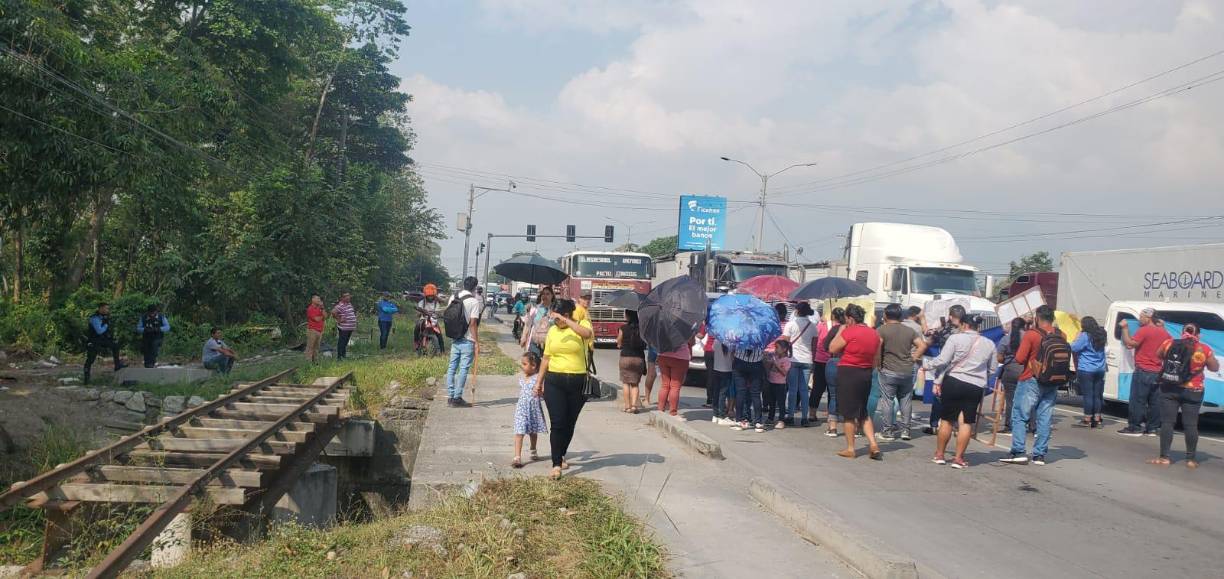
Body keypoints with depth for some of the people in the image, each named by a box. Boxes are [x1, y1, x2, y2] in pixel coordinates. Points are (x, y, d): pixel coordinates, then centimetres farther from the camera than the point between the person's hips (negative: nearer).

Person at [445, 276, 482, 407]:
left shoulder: (453, 298, 6)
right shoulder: (474, 301, -12)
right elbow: (473, 324, -14)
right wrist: (477, 342, -10)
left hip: (454, 339, 6)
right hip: (467, 340, -6)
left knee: (452, 367, 10)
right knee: (464, 369, -1)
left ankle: (450, 397, 13)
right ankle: (457, 398, -1)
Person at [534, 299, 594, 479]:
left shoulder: (581, 324, -3)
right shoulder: (552, 330, 8)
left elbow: (587, 333, -29)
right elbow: (546, 358, 14)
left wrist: (565, 321, -29)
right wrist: (539, 381, 13)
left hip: (577, 382, -1)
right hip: (554, 381, 1)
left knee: (569, 423, 11)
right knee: (557, 423, -7)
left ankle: (561, 456, 31)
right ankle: (556, 465, -7)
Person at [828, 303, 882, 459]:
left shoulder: (849, 332, -15)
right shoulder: (874, 333, 8)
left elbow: (832, 349, -8)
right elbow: (876, 361, 13)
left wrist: (840, 331, -1)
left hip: (848, 372, -7)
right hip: (866, 374, 7)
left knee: (849, 413, 4)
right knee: (863, 412, 17)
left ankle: (850, 449, 10)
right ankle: (873, 445, 6)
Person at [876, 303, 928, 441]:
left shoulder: (882, 330, -5)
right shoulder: (909, 330, 8)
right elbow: (923, 345, 1)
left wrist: (878, 363, -7)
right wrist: (913, 359, 6)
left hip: (888, 371, -4)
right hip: (907, 371, 4)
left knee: (887, 401, 2)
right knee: (905, 401, 13)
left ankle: (887, 431, 5)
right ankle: (905, 429, 16)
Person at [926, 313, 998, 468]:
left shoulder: (955, 338, -6)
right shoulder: (989, 344, 7)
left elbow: (942, 360, -11)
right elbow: (993, 369, 14)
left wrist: (938, 381, 0)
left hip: (953, 382, -2)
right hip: (976, 387, 2)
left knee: (946, 420, 8)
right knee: (966, 422, 4)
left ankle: (939, 455, 17)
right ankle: (958, 458, 6)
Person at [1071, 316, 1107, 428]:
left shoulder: (1085, 336, -13)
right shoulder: (1101, 335, 10)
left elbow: (1073, 348, -12)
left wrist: (1076, 338, 1)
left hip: (1086, 370, -7)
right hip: (1100, 369, 7)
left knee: (1088, 395, -4)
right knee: (1097, 395, 10)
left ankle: (1087, 420, -2)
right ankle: (1096, 419, 13)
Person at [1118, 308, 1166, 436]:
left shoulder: (1144, 331, -11)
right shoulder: (1164, 332, 11)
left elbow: (1130, 344, -18)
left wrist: (1125, 328, -9)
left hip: (1143, 371, -7)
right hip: (1158, 372, 7)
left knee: (1137, 401, -3)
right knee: (1154, 402, 8)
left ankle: (1135, 427, -3)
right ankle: (1152, 428, 10)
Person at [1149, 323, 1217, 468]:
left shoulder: (1169, 344, -2)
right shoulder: (1204, 350, -7)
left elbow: (1158, 355, 16)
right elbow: (1214, 368, 7)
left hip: (1170, 388, 1)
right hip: (1193, 391, -1)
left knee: (1167, 422, 4)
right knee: (1190, 425, 6)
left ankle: (1164, 457, 3)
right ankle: (1191, 459, 12)